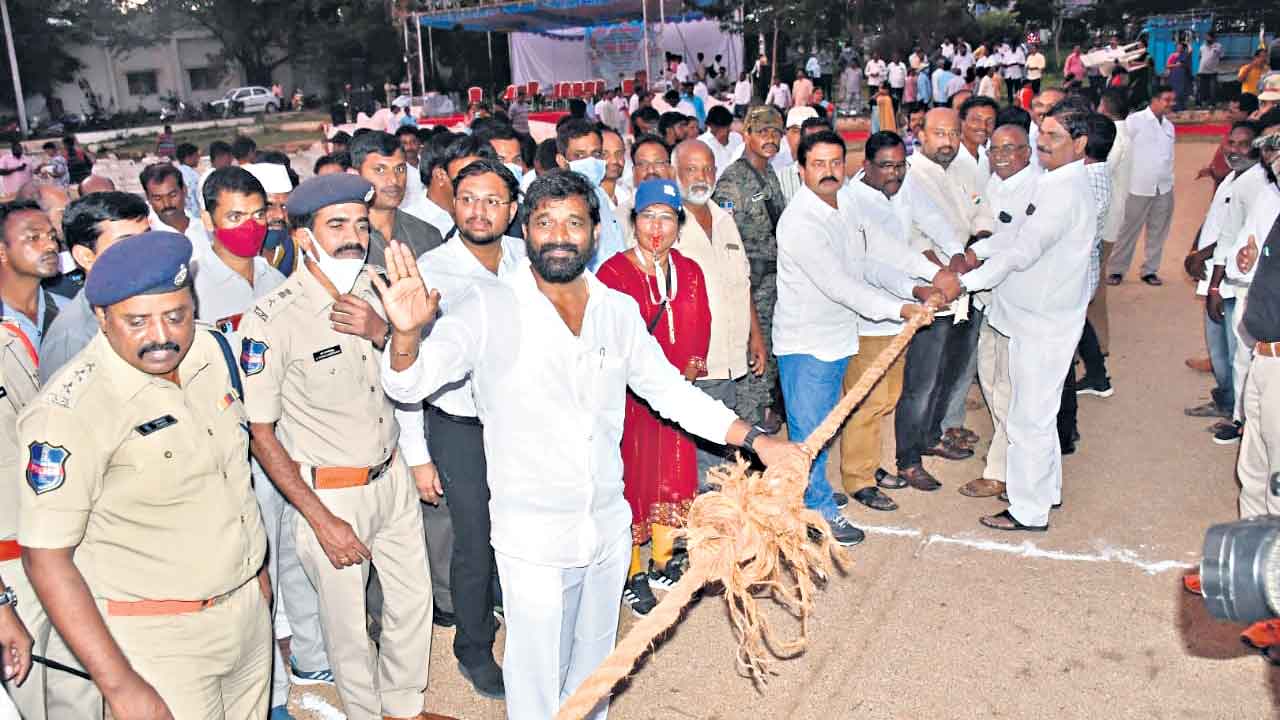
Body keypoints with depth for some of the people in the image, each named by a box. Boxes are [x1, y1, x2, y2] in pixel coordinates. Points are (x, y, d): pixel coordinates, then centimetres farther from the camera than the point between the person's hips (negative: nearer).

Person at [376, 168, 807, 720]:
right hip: (533, 537, -4)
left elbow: (670, 390, 10)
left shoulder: (619, 310, 2)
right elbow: (408, 384, -18)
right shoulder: (490, 308, -11)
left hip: (609, 529, 4)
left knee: (594, 670, 23)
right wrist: (407, 333, -40)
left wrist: (755, 439, 4)